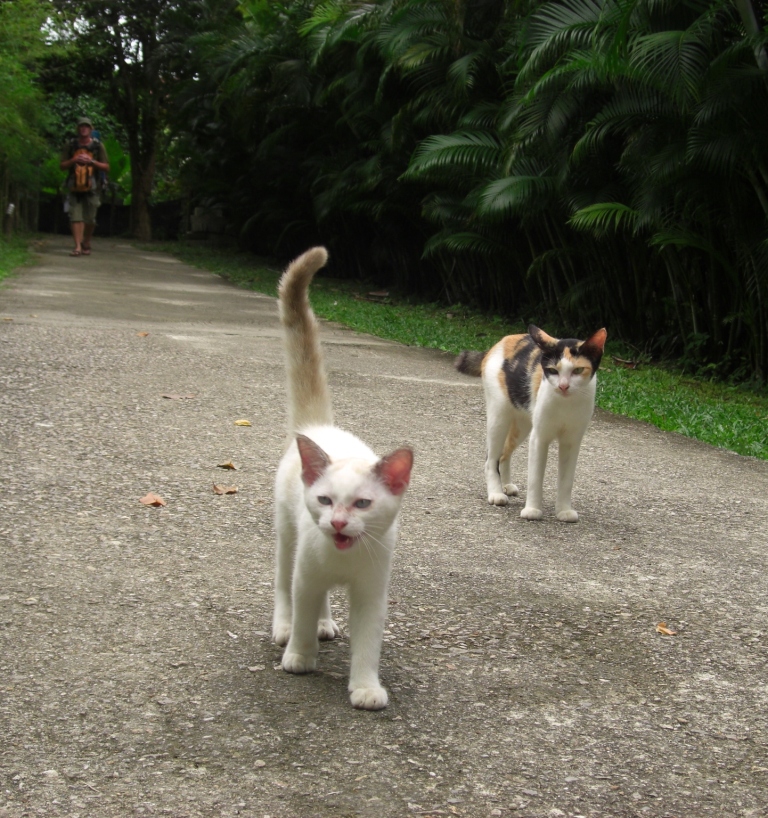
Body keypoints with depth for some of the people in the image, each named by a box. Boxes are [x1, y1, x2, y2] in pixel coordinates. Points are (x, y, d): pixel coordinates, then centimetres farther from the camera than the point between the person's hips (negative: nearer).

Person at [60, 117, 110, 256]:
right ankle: (78, 246, -11)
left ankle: (86, 244, 25)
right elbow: (62, 166, 7)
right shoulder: (70, 145, 6)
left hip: (92, 188, 0)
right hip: (75, 187, 0)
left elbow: (106, 167, 2)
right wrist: (74, 160, -11)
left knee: (90, 219, 5)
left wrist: (92, 162, -13)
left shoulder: (98, 146, 4)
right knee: (75, 217, -8)